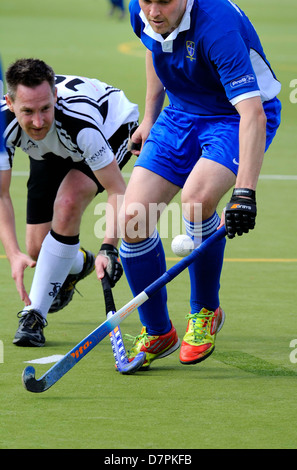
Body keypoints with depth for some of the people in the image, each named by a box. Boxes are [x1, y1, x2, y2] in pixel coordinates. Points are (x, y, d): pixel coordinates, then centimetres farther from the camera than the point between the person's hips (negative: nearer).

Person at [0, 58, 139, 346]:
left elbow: (116, 190, -39)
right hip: (53, 150, 4)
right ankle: (76, 265, 39)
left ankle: (34, 314, -22)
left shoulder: (79, 119, -45)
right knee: (37, 249, 0)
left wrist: (109, 247, -53)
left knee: (67, 204, -31)